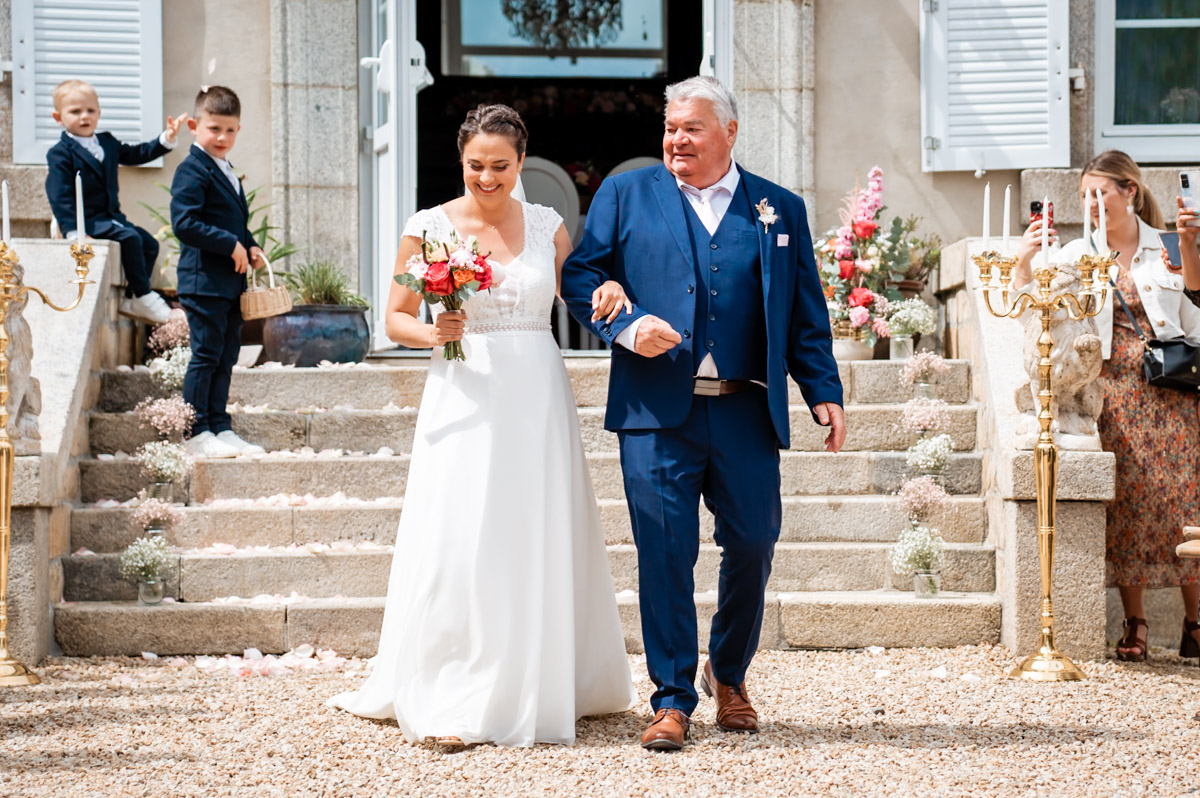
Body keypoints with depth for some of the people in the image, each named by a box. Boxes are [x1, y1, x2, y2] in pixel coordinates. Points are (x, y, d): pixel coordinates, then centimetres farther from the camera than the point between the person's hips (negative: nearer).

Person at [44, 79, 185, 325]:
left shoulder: (107, 143, 15)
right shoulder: (59, 154, -8)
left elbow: (137, 154, 22)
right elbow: (60, 196, -15)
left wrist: (167, 139, 11)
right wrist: (72, 231, -25)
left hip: (111, 216, 8)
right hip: (87, 220, -8)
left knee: (149, 244, -1)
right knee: (129, 238, -26)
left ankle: (130, 300, -1)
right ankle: (143, 295, -16)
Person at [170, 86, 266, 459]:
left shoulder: (227, 173, 18)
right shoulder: (192, 170, -11)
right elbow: (185, 223, -21)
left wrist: (250, 247, 8)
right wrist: (231, 245, -21)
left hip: (231, 283, 9)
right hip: (204, 282, -9)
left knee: (226, 358, 11)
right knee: (206, 355, -7)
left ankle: (221, 429, 16)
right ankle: (196, 433, -3)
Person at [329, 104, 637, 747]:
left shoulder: (546, 225, 7)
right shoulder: (430, 227, 1)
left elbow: (580, 296, 13)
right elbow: (397, 318, 5)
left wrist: (609, 292, -8)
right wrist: (432, 332, -15)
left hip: (537, 397, 3)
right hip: (466, 398, -2)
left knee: (540, 542, 5)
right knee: (461, 542, -9)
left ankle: (538, 688, 18)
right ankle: (453, 703, -5)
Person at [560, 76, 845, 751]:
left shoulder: (780, 210, 12)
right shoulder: (626, 195, 10)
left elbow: (807, 315, 12)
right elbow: (582, 275, 6)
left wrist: (826, 393, 3)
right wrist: (627, 326, -11)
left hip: (746, 413, 2)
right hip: (657, 411, -1)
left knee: (753, 544, 5)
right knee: (665, 554, -3)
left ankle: (730, 675, 29)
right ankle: (673, 701, 5)